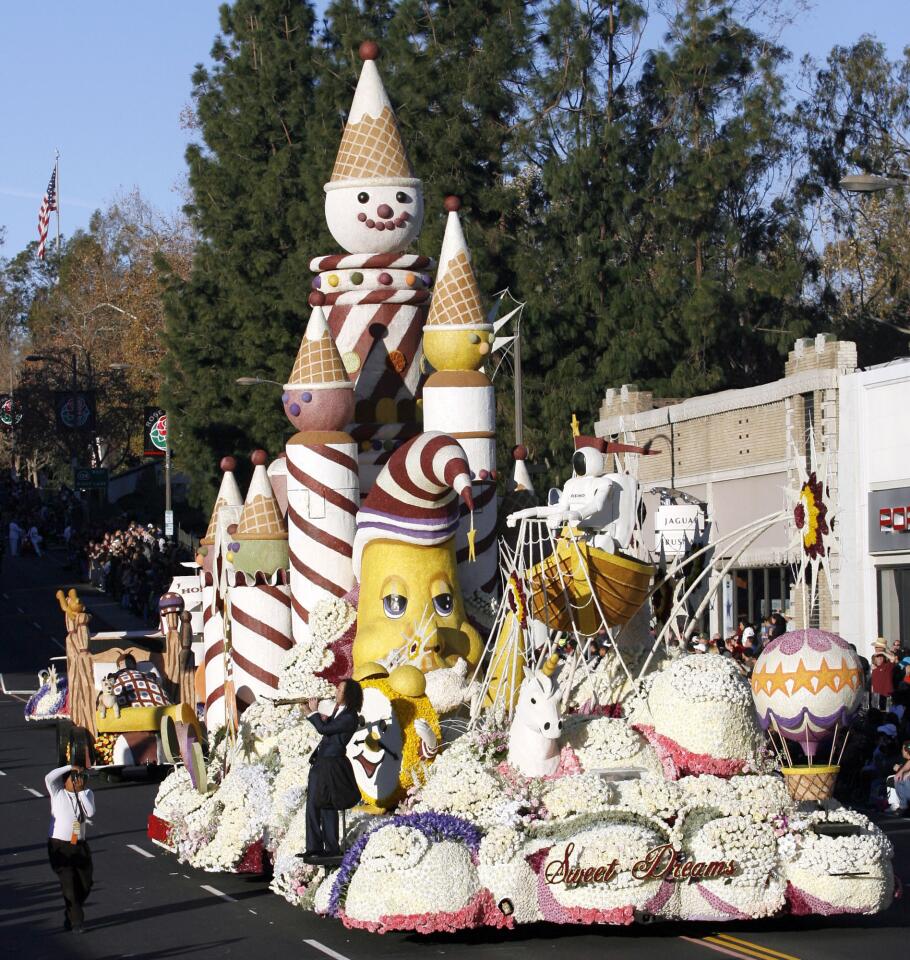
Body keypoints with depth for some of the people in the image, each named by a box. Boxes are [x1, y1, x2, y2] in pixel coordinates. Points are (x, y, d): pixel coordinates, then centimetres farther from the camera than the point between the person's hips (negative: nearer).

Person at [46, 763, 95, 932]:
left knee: (85, 884, 8)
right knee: (69, 884, -8)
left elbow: (90, 813, -11)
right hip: (59, 845, -4)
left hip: (80, 845, 4)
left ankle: (70, 914, 30)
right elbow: (49, 777, -19)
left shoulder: (87, 794, 7)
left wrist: (81, 791, -11)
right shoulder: (58, 793, 0)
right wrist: (70, 767, -14)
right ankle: (77, 922, -3)